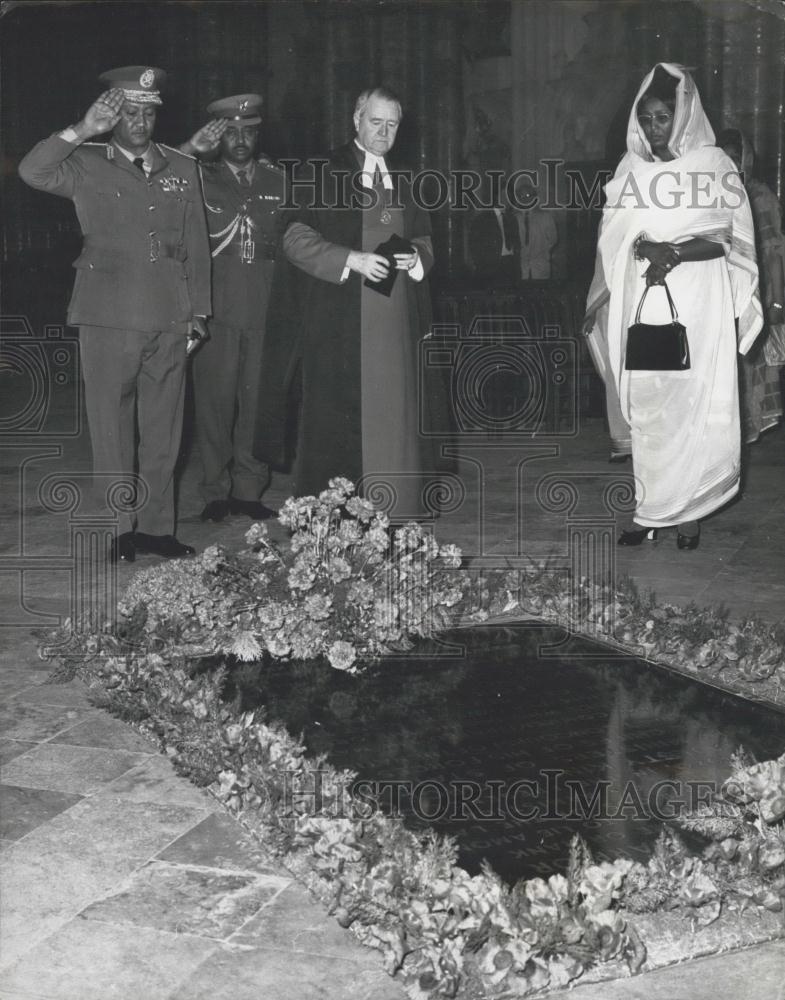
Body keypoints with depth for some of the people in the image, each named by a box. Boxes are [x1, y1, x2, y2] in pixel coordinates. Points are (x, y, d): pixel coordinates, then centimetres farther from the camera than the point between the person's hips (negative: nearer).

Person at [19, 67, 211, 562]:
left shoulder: (182, 169, 12)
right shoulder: (88, 165, 4)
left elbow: (196, 246, 12)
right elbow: (32, 172, -14)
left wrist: (198, 313, 8)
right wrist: (84, 130, -18)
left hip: (170, 320, 3)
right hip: (109, 320, -3)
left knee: (164, 429, 7)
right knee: (112, 428, 2)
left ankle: (157, 526, 17)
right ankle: (120, 531, 11)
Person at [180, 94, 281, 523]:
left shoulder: (276, 180, 14)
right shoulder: (199, 178, 6)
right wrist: (192, 148, -15)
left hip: (265, 310, 2)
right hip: (217, 310, -2)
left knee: (257, 400, 2)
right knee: (215, 400, -2)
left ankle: (248, 489, 12)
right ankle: (216, 491, 8)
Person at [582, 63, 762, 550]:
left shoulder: (714, 165, -1)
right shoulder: (632, 169, 10)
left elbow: (733, 240, -6)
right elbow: (614, 241, 13)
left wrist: (677, 252, -20)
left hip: (698, 307, -3)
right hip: (642, 304, 3)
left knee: (693, 405, -3)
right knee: (645, 407, 2)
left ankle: (688, 513, 4)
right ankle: (650, 511, 9)